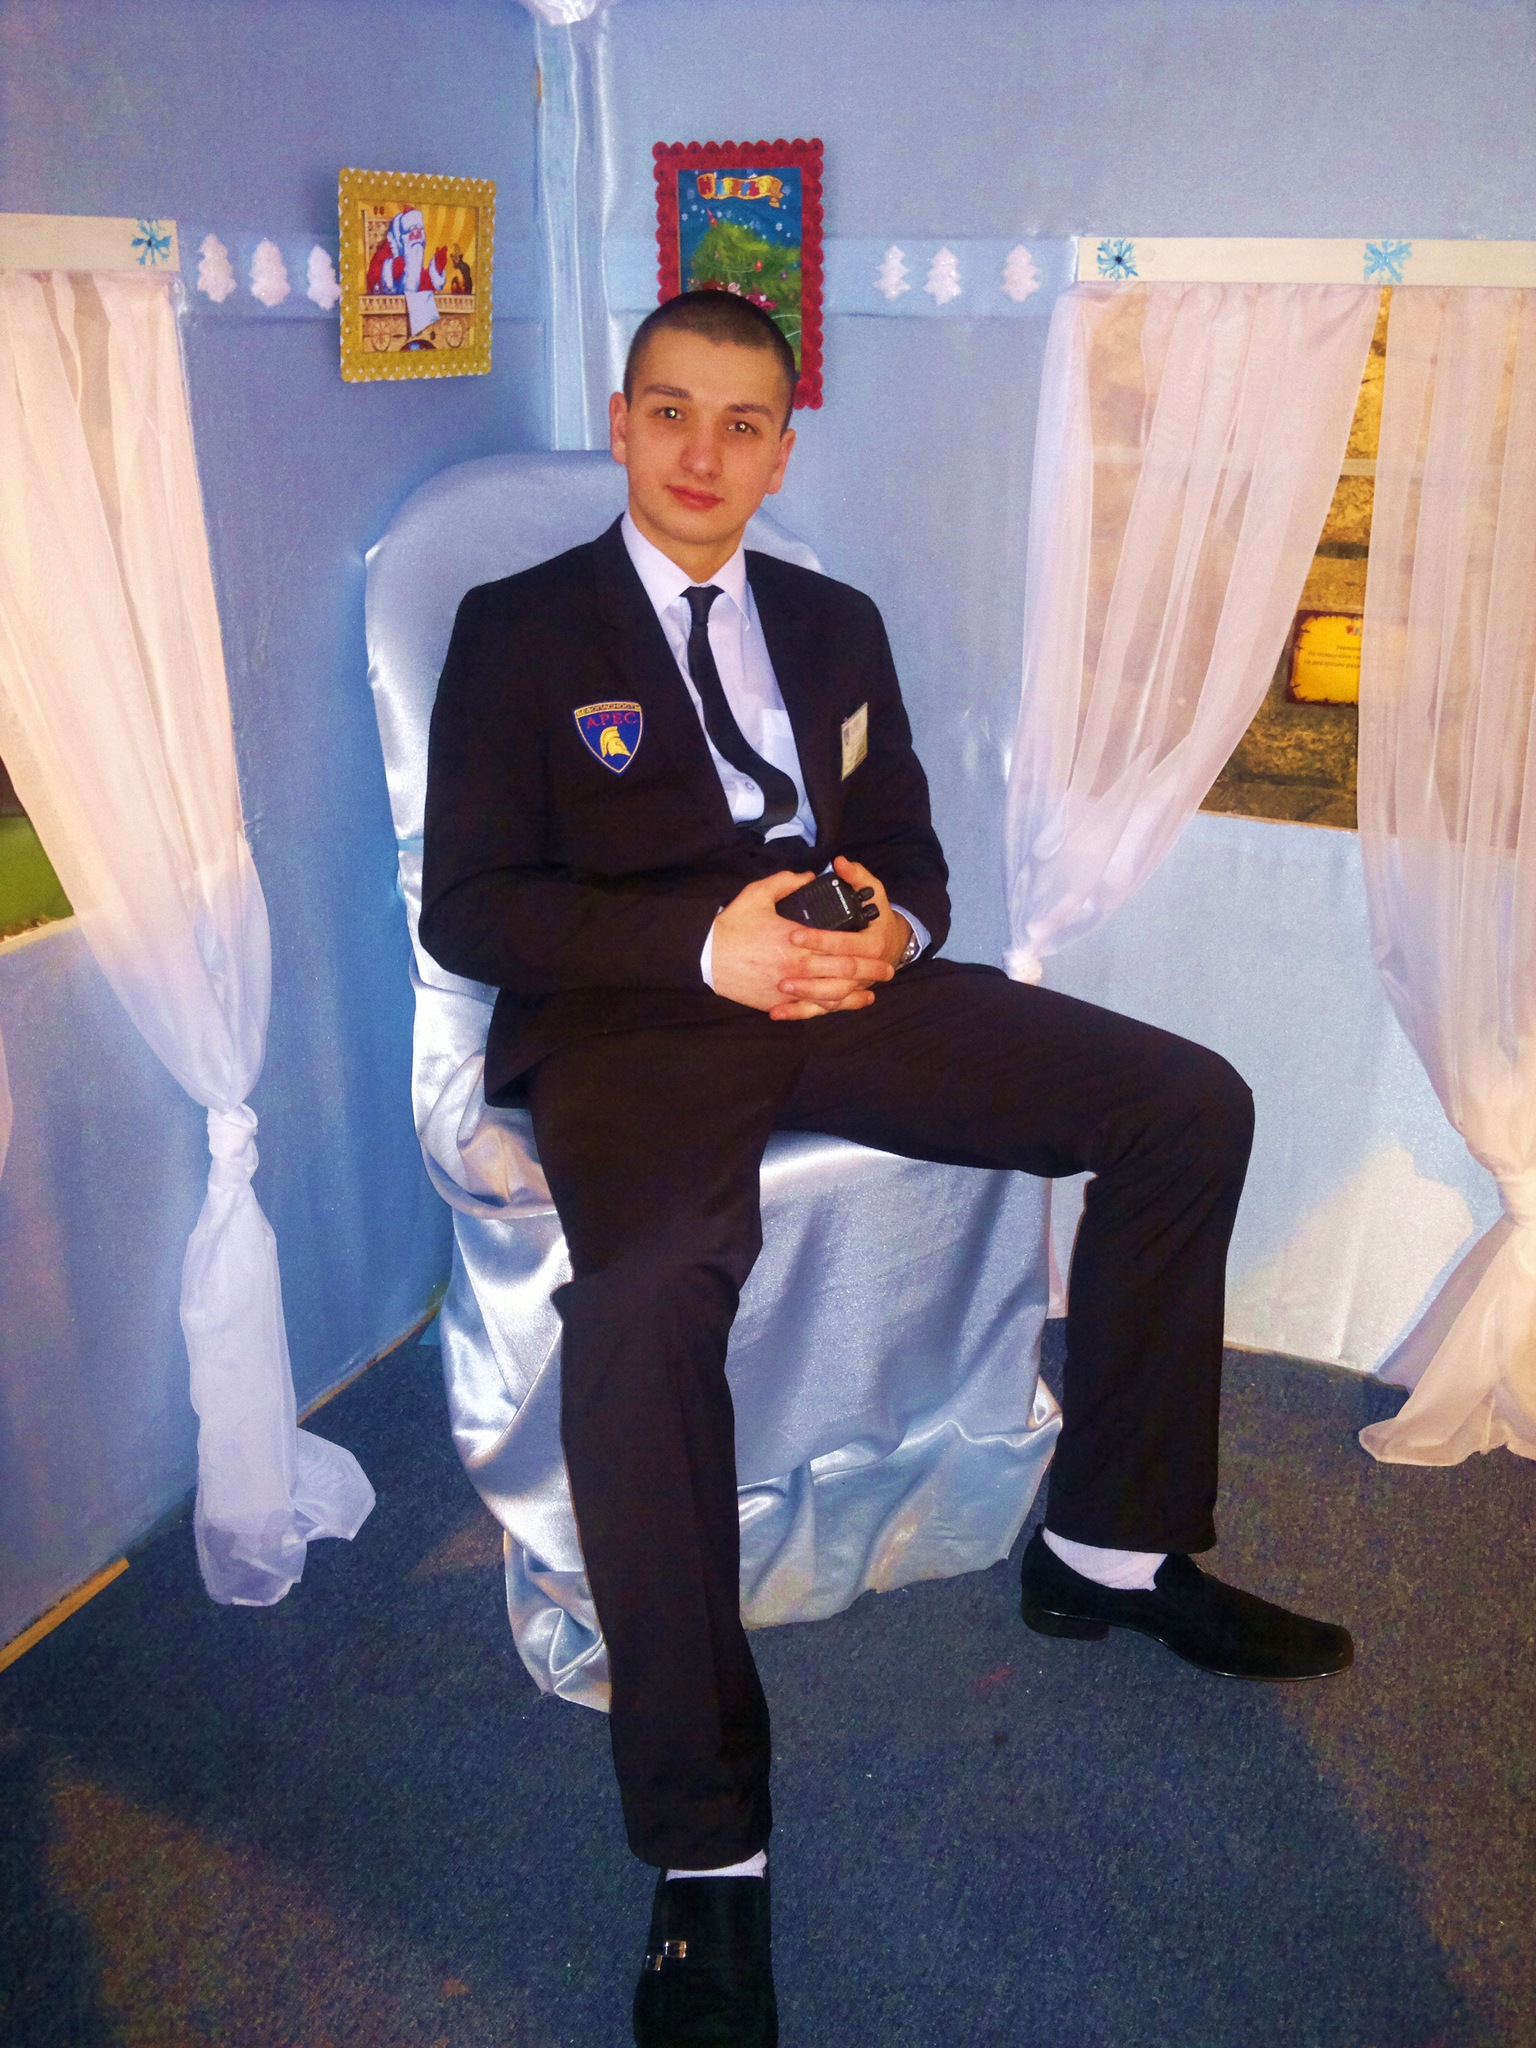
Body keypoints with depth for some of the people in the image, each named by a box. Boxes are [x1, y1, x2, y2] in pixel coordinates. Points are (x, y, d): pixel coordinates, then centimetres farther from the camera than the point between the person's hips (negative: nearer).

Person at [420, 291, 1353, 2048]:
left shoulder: (835, 623, 23)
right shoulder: (519, 629, 7)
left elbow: (910, 848, 22)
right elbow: (464, 906, -3)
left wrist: (893, 926, -5)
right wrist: (702, 945, -17)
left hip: (843, 985, 5)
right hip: (636, 1014, -5)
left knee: (1192, 1105, -10)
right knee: (645, 1299, -36)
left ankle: (1108, 1549, 5)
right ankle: (705, 1853, -21)